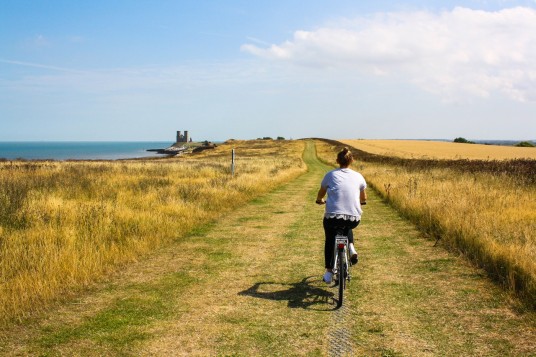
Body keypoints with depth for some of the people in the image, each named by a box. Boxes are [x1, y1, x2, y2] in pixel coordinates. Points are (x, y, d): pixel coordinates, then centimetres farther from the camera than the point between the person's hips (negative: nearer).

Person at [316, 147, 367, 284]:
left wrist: (320, 200, 43)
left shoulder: (330, 175, 5)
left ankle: (329, 272, 27)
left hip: (332, 217, -1)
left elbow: (320, 195, 20)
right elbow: (363, 199, 23)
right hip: (354, 219, 1)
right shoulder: (358, 176, 8)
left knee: (330, 240, 28)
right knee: (347, 228, 38)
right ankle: (351, 248, 14)